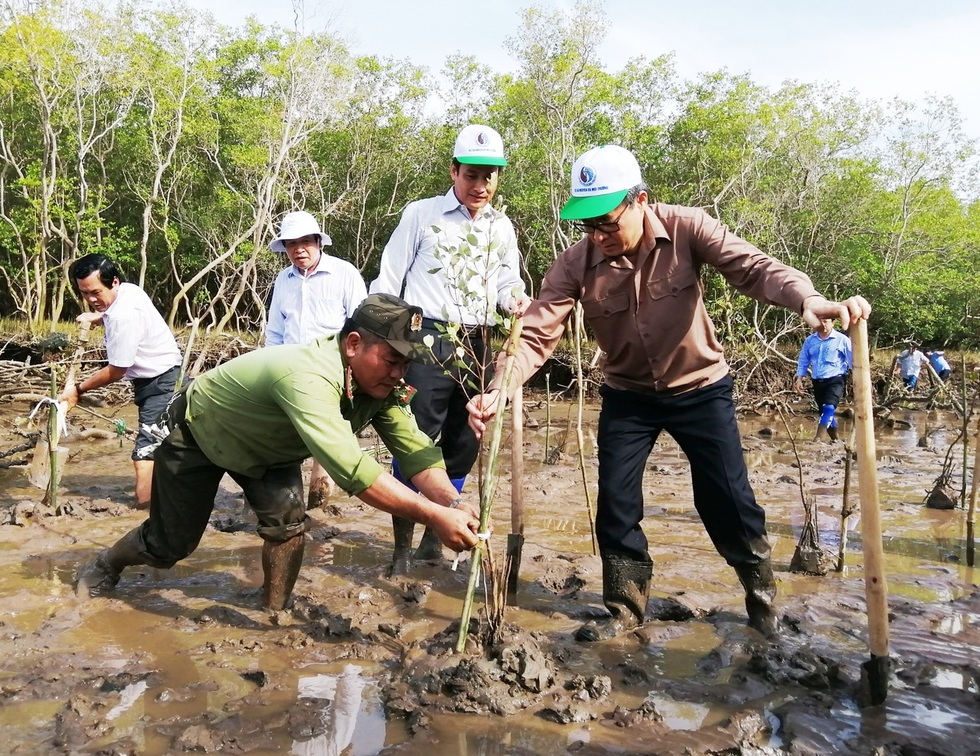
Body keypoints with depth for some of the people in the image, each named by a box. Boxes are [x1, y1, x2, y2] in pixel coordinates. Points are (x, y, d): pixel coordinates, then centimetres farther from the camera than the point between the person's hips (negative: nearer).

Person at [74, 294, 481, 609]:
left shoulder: (382, 386, -23)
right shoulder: (309, 377, -46)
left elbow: (415, 449, -25)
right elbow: (350, 468, -55)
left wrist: (452, 502, -43)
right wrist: (432, 516, -57)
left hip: (265, 445, 6)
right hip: (198, 432, -5)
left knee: (287, 518, -17)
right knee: (170, 543, 10)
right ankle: (106, 564, 43)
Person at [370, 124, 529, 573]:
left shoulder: (502, 227, 12)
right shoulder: (421, 214, 0)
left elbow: (508, 285, 15)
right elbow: (388, 282, 0)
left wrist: (516, 300, -9)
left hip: (476, 347, 5)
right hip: (425, 340, -4)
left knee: (462, 447, 10)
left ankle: (434, 539, 26)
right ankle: (402, 548, 5)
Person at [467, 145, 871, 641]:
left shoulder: (686, 230, -20)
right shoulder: (575, 264, -17)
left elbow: (752, 266, -29)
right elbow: (536, 334, -23)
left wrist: (809, 301, -50)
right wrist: (496, 390, -40)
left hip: (701, 388, -1)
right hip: (628, 396, 2)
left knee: (728, 501, 1)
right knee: (615, 504, 0)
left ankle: (763, 600, 27)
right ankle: (625, 607, 22)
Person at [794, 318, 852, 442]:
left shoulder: (842, 340, -4)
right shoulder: (810, 341, 6)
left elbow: (853, 359, -2)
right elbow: (803, 361, 13)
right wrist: (799, 379, 5)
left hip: (835, 380, -5)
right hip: (817, 381, 5)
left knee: (829, 408, -23)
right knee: (825, 412, 12)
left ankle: (817, 438, -29)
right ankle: (835, 439, 28)